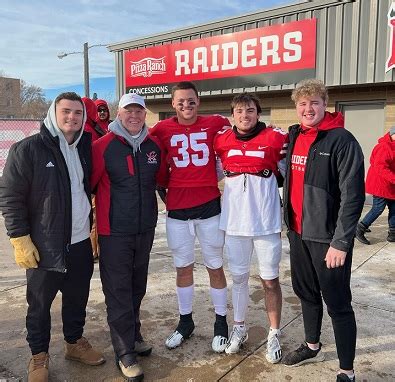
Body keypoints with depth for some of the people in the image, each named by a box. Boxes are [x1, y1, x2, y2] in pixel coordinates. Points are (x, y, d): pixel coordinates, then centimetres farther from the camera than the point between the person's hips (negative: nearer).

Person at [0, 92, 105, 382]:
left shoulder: (85, 149, 7)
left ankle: (75, 342, 37)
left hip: (81, 242, 5)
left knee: (78, 298, 17)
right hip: (43, 246, -4)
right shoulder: (27, 149, -10)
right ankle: (39, 355, 29)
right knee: (40, 304, 10)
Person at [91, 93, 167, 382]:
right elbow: (88, 183, -6)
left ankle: (134, 335, 38)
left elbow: (162, 180, 17)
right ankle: (125, 353, 16)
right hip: (114, 232, -5)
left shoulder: (154, 146, 4)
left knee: (137, 286, 18)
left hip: (146, 230, 5)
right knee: (118, 291, 2)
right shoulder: (104, 146, -11)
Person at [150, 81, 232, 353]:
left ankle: (221, 324, 27)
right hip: (177, 208, 2)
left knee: (215, 266, 10)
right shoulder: (163, 129, 0)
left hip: (209, 205, -1)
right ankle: (185, 322, 32)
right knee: (183, 267, 14)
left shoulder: (215, 124, -2)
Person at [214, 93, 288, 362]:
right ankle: (239, 328, 34)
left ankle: (274, 334, 26)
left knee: (270, 280, 8)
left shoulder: (275, 138, -5)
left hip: (266, 221, -2)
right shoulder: (222, 141, 2)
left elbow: (288, 172, 6)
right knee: (239, 276, 16)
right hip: (234, 221, 3)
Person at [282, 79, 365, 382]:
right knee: (306, 292, 20)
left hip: (327, 237, -7)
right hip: (298, 232, 7)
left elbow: (353, 195, -18)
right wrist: (291, 222, 11)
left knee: (338, 304, 3)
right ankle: (312, 346, 41)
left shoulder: (342, 140, -14)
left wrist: (340, 242, -20)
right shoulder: (294, 136, 8)